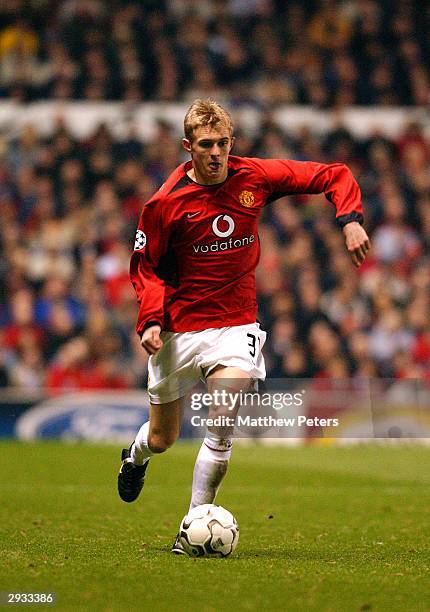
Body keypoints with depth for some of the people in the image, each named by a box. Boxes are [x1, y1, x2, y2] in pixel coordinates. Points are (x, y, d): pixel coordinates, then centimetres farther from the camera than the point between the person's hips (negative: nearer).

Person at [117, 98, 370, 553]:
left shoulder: (255, 177, -6)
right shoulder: (165, 203, -11)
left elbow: (335, 177, 3)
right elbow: (146, 268, -1)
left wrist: (350, 219, -13)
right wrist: (150, 321, -15)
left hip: (236, 324, 0)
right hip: (178, 329, 0)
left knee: (221, 431, -20)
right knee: (162, 439, 12)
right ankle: (136, 455, 49)